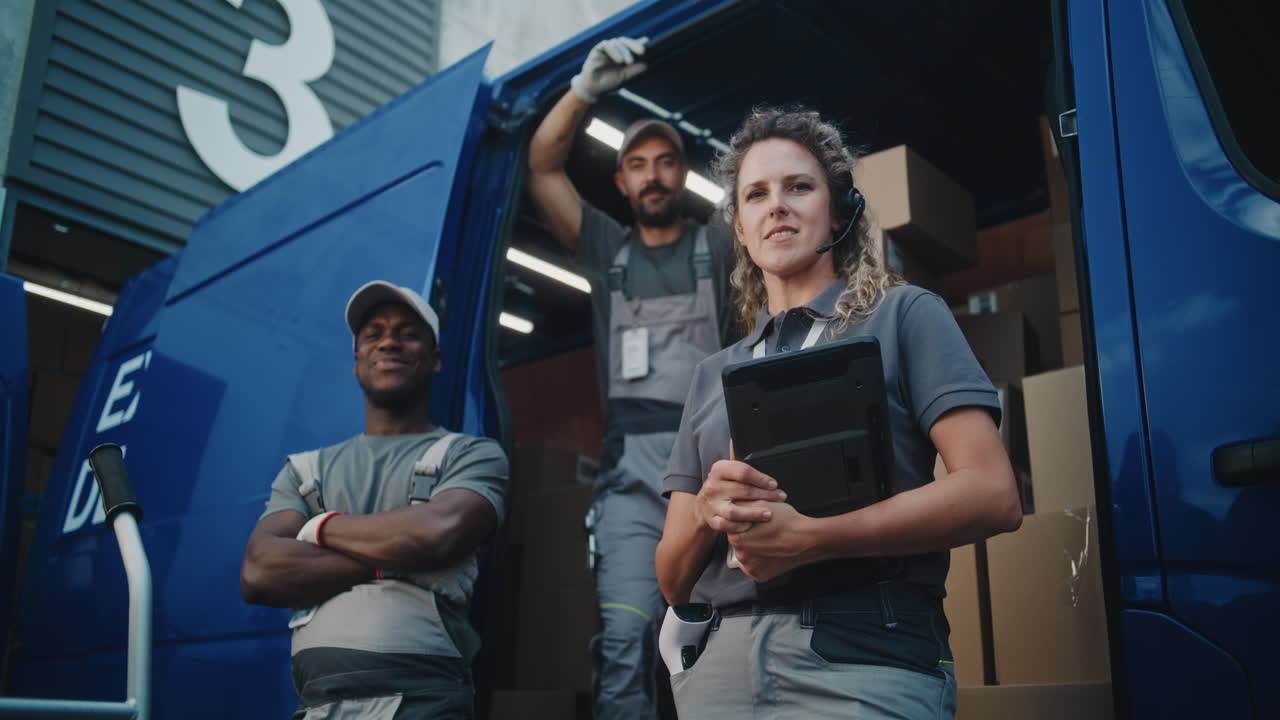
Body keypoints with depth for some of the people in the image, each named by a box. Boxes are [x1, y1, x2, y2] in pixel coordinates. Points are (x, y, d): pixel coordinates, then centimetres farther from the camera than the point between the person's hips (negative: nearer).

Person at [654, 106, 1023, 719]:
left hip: (866, 661, -4)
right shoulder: (715, 373, 16)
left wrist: (807, 538, -16)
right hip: (720, 664, 4)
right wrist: (706, 513, -9)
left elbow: (992, 496, -9)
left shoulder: (905, 315, 5)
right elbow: (673, 582, 13)